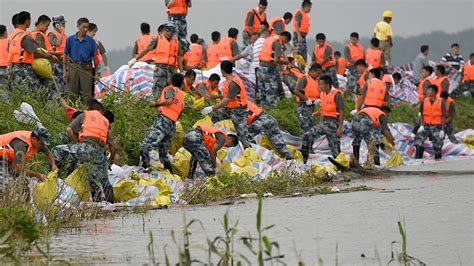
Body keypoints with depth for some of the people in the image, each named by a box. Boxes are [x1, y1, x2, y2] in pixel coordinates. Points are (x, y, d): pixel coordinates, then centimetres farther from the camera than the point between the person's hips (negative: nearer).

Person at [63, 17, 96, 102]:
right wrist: (65, 71, 6)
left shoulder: (91, 41, 3)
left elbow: (95, 57, 6)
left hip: (86, 68, -1)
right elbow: (65, 55, 10)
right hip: (73, 66, 1)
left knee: (87, 93, -6)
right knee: (73, 93, 6)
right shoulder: (70, 39, 5)